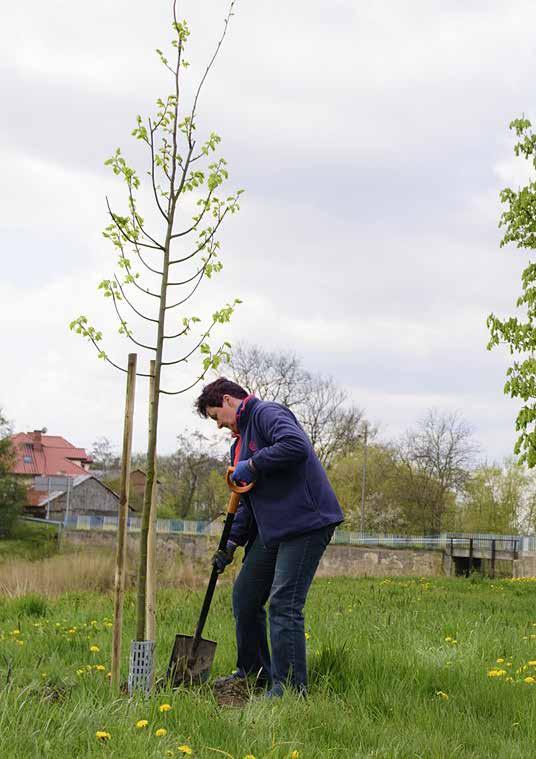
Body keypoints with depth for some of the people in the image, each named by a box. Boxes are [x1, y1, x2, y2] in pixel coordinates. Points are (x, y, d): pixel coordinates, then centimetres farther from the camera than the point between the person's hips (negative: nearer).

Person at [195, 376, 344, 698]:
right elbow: (249, 501, 24)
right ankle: (254, 670, 30)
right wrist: (233, 541, 13)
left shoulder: (267, 413, -8)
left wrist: (252, 465, -19)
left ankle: (290, 686, -5)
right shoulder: (240, 440, 22)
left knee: (284, 605, -12)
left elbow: (296, 445, -29)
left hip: (306, 524, -11)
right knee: (244, 597, 15)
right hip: (271, 530, 11)